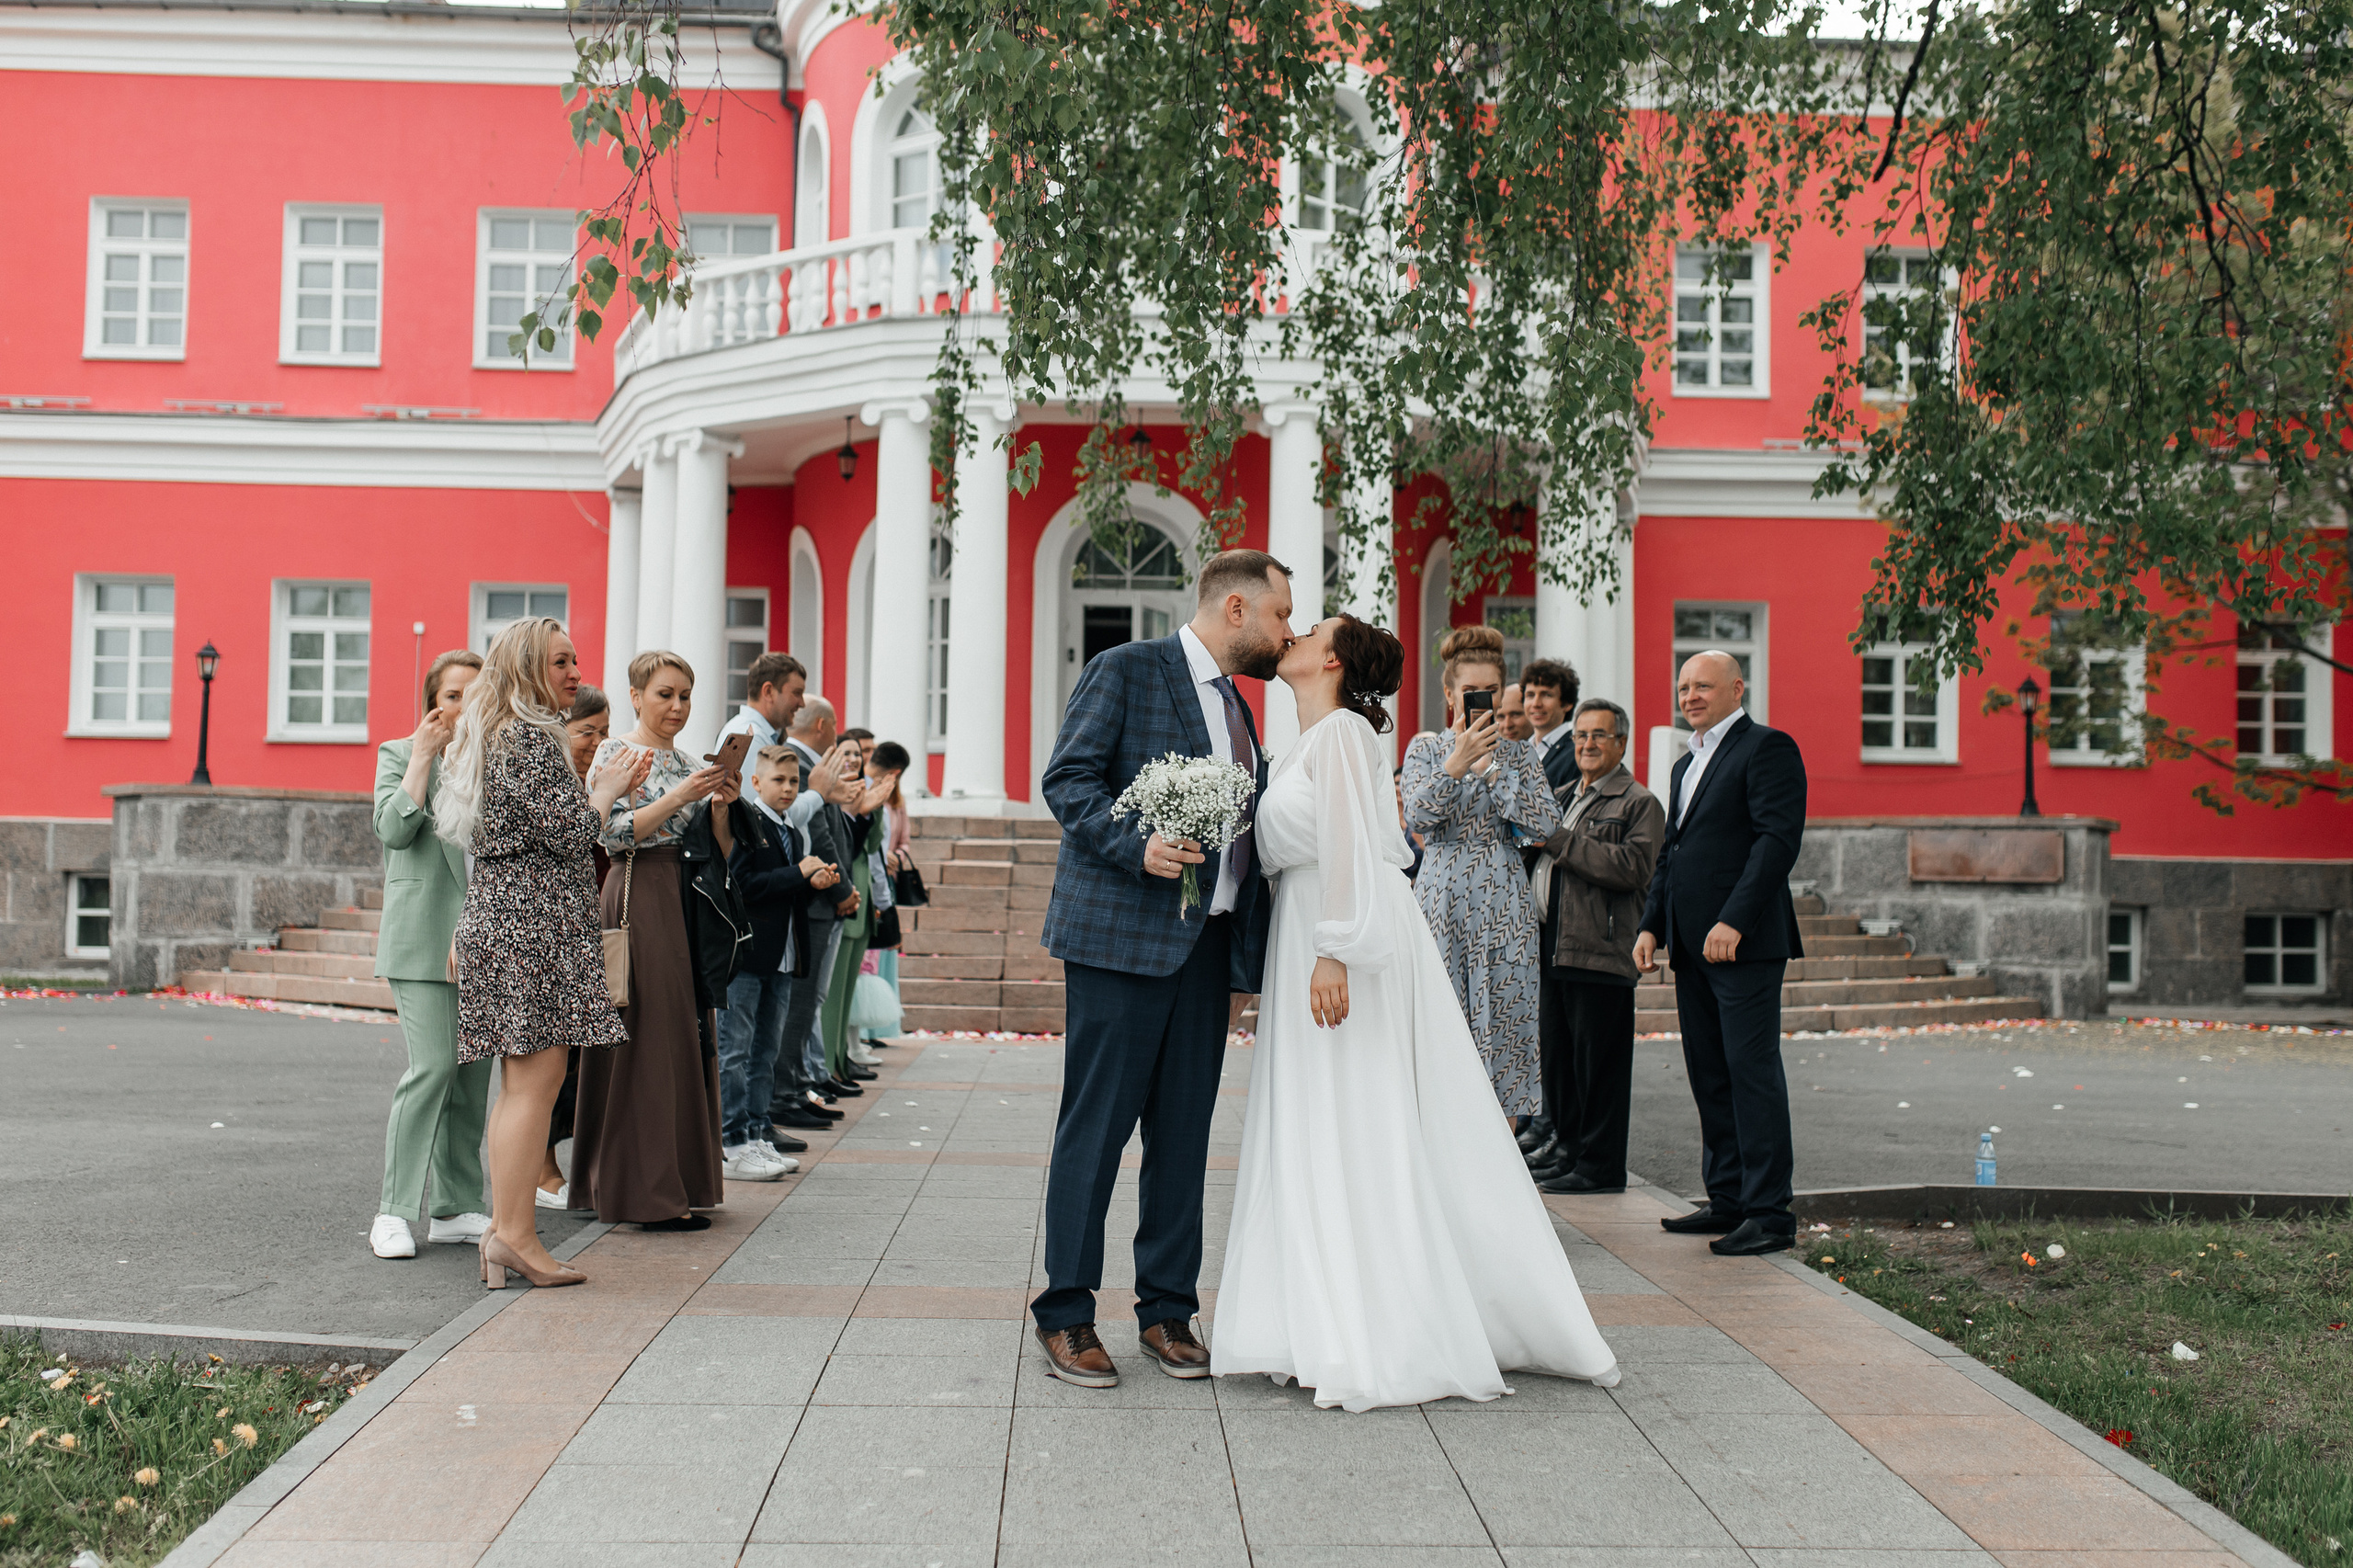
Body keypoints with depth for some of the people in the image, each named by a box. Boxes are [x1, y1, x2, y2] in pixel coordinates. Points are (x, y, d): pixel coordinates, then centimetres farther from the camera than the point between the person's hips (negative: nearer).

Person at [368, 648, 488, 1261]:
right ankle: (393, 1211, -6)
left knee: (475, 1070, 6)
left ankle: (456, 1207, 14)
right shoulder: (399, 754, 7)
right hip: (424, 934, -4)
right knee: (433, 1065, -14)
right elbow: (393, 828, -11)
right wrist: (424, 755, -8)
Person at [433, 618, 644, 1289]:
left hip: (497, 917, 10)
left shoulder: (492, 735, 20)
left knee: (519, 1084, 11)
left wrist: (596, 789, 16)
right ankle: (514, 1233, -7)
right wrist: (606, 789, 0)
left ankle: (504, 1231, 14)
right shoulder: (530, 738, -11)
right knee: (536, 1078, -9)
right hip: (534, 924, -10)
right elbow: (568, 832, -17)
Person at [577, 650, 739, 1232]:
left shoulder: (688, 762, 18)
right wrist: (680, 796, -20)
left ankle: (677, 1180, 15)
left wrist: (720, 805, -3)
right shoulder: (617, 752, -3)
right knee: (648, 1038, -8)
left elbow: (719, 851, 14)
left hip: (685, 900, 8)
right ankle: (646, 1193, -4)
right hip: (639, 896, -8)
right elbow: (615, 834, -15)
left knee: (685, 1038, 8)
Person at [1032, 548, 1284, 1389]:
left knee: (1184, 1131, 9)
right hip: (1123, 933, -7)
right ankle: (1066, 1316, 7)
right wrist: (1137, 846, -24)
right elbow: (1067, 779, -10)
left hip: (1207, 942, 7)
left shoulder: (1235, 705, 21)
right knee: (1096, 1128, -2)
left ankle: (1168, 1311, 19)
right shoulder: (1124, 671, -3)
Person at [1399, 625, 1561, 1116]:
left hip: (1504, 907, 1)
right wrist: (1458, 761, -23)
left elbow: (1548, 822, -5)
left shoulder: (1515, 753, 9)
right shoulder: (1425, 750, 6)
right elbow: (1417, 815, -11)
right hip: (1441, 901, -1)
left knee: (1504, 1029, 1)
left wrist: (1488, 768, -10)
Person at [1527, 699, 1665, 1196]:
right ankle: (1569, 1151, 24)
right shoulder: (1566, 799, 23)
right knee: (1559, 1059, 13)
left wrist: (1559, 842, -18)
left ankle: (1599, 1164, 4)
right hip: (1555, 950, 8)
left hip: (1602, 952, -8)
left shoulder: (1640, 804, -3)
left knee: (1598, 1063, -4)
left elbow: (1632, 866, -19)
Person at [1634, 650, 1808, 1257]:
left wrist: (1733, 922, -23)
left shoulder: (1768, 748, -5)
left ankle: (1769, 1212, -3)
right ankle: (1728, 1200, 18)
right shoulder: (1685, 764, 23)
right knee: (1708, 1075, 10)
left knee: (1751, 1070, -8)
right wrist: (1651, 925, 13)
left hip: (1745, 941, -9)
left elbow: (1778, 839, -16)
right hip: (1691, 946, 9)